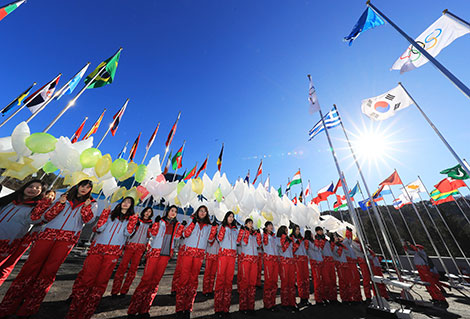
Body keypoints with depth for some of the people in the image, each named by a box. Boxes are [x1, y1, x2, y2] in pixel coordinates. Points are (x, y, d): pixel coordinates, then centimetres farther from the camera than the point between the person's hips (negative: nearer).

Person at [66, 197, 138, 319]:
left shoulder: (131, 218, 8)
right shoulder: (110, 214, 13)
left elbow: (128, 233, -5)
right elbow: (99, 228, 1)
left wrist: (133, 219, -13)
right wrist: (105, 213, -1)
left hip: (113, 252, 0)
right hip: (98, 248, 1)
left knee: (101, 282, 3)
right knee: (86, 279, -3)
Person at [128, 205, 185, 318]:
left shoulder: (176, 224, 11)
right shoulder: (160, 221, 2)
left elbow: (176, 236, 3)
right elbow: (153, 233, -6)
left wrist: (181, 227, -9)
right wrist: (156, 223, -18)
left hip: (166, 254, 3)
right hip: (155, 252, -3)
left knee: (156, 280, 7)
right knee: (146, 278, -5)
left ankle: (144, 310, 20)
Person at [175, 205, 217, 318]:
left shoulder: (208, 226, 15)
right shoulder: (192, 221, 10)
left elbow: (210, 239, 7)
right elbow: (186, 234, -3)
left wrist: (214, 227, -5)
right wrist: (193, 223, -15)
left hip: (200, 254, 2)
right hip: (188, 251, -2)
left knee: (194, 278, 4)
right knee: (184, 277, -5)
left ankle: (188, 307, 16)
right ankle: (179, 308, 6)